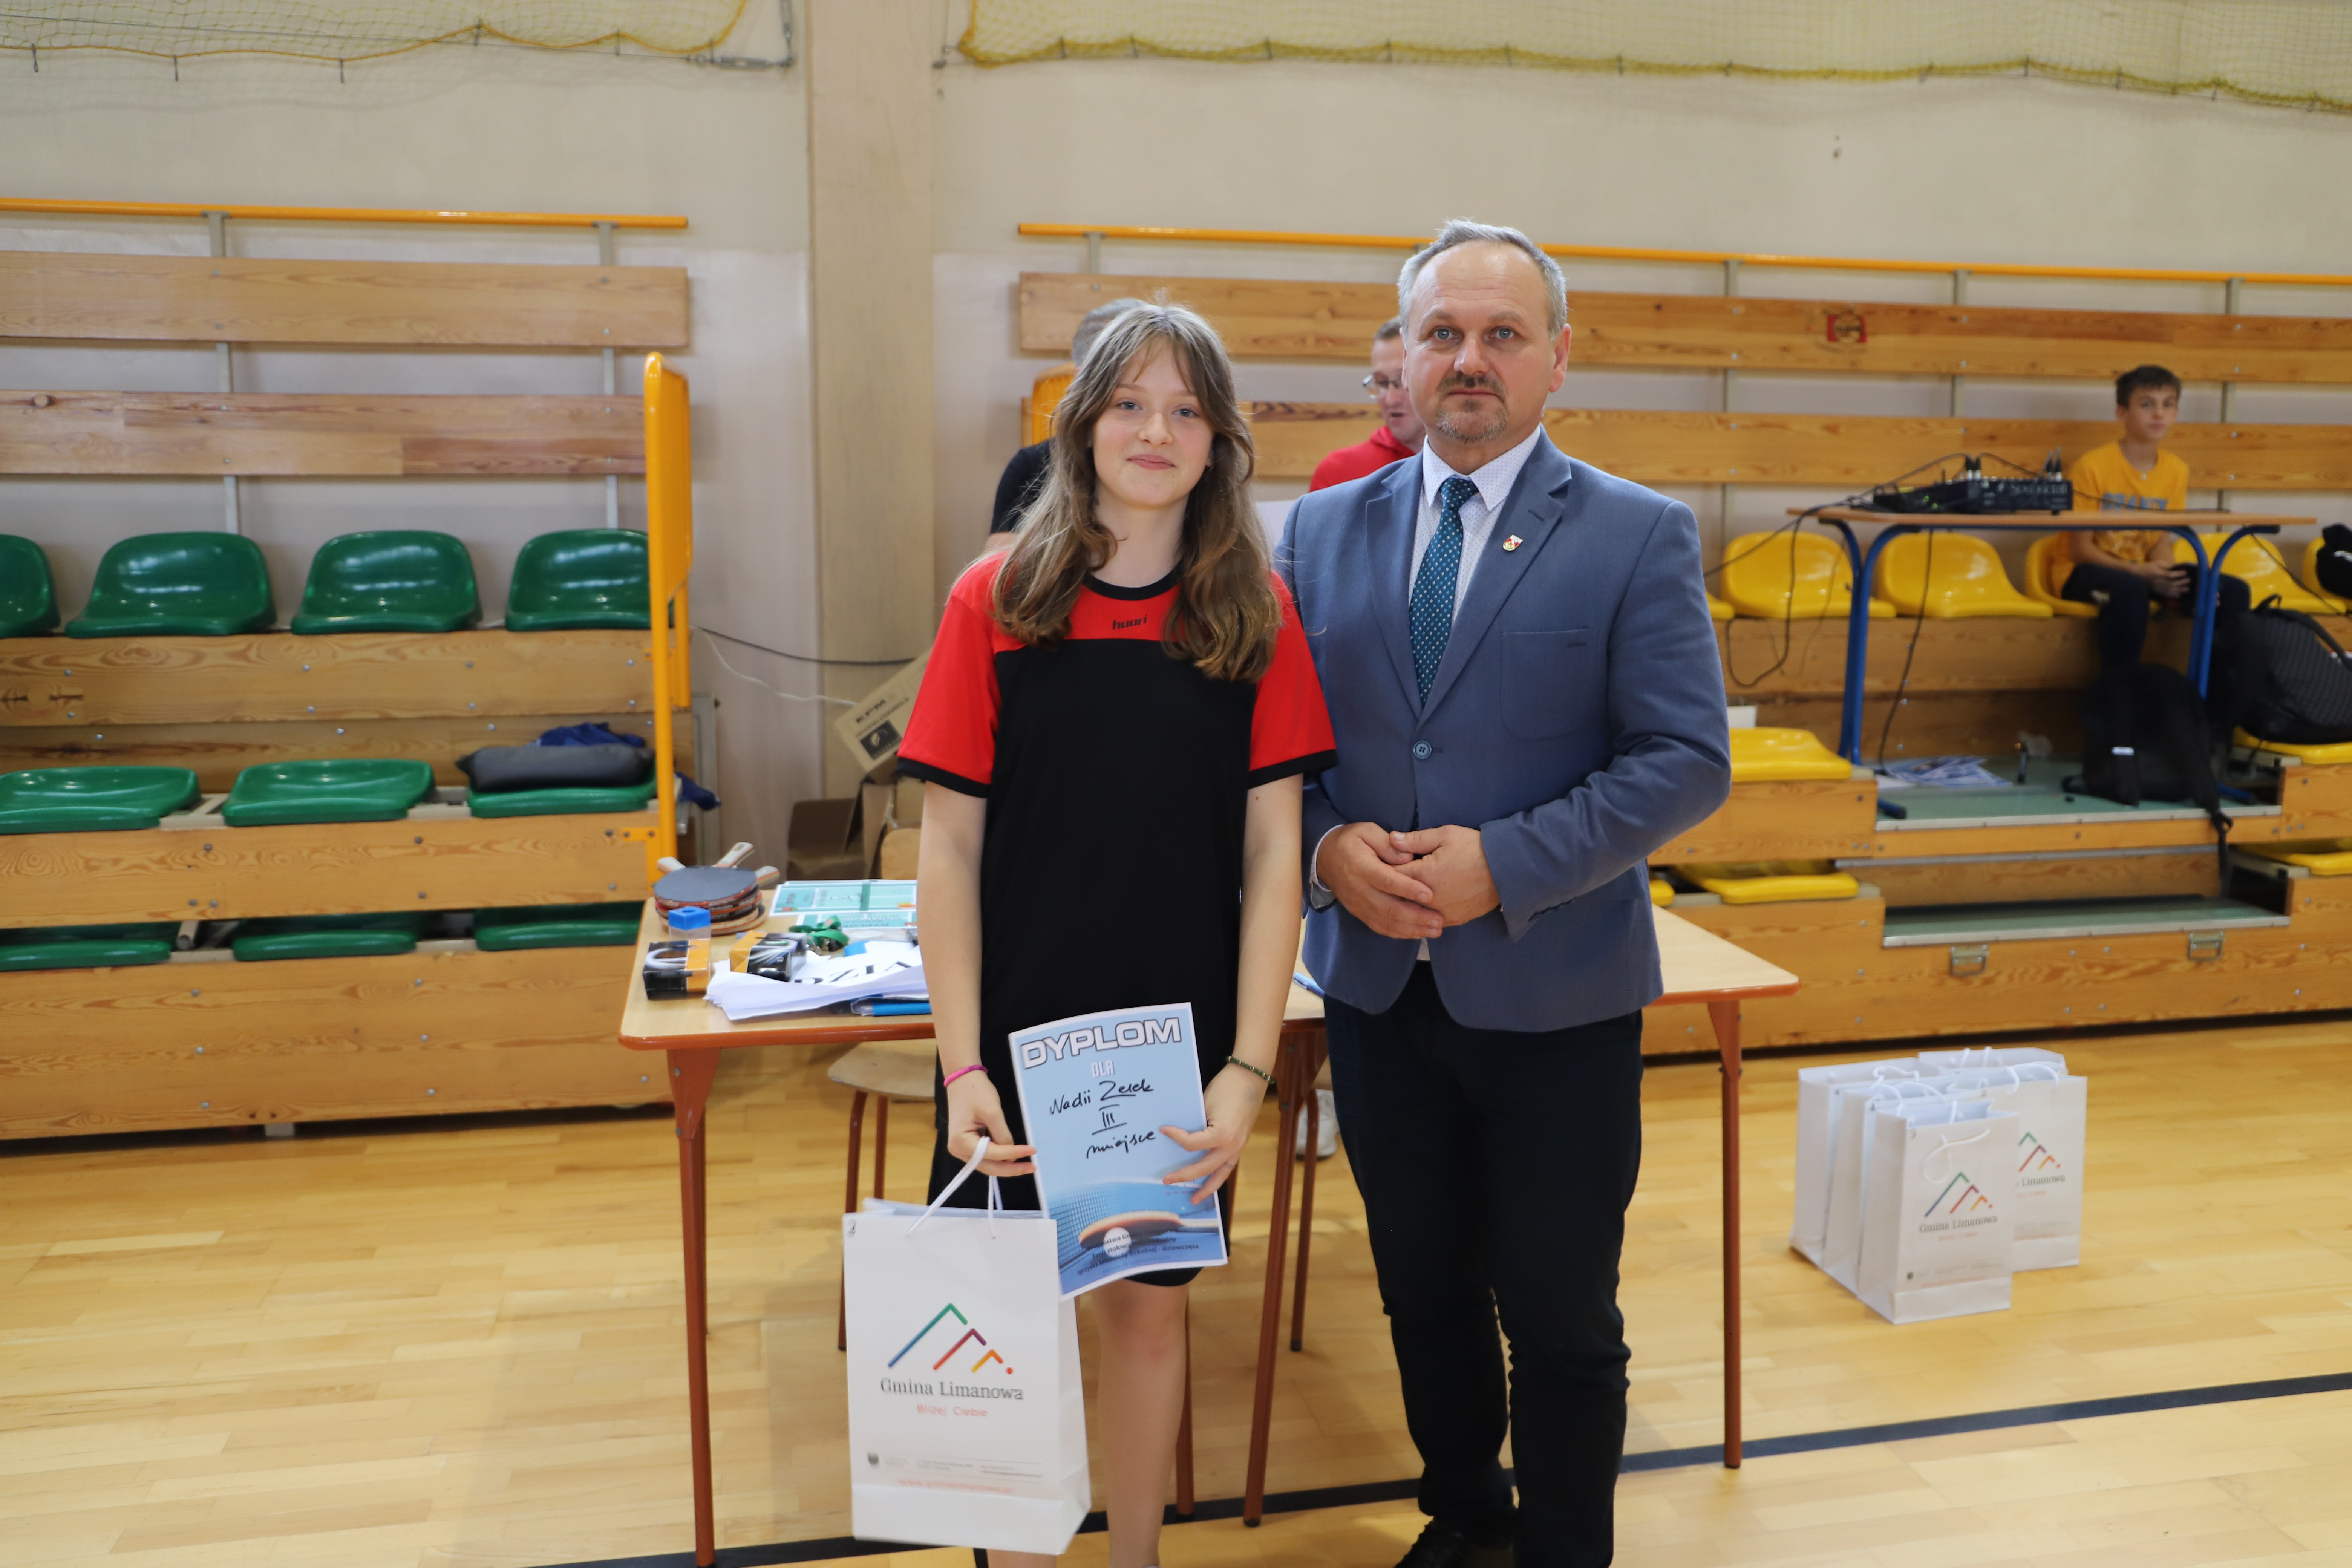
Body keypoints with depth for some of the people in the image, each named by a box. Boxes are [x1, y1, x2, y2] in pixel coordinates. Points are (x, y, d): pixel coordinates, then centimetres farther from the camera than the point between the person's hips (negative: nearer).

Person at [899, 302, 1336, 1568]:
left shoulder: (1257, 611, -2)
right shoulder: (997, 600, -4)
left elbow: (1273, 851, -3)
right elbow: (949, 848, -5)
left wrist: (1249, 1068, -9)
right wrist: (962, 1064, -11)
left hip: (1182, 1039, 1)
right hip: (1018, 1035, -1)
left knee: (1148, 1307, 15)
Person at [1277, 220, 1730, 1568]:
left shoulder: (1640, 536, -5)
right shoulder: (1324, 529, 5)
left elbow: (1687, 762, -11)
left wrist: (1503, 864, -20)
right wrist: (1329, 846, -13)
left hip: (1554, 996, -3)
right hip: (1378, 987, 4)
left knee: (1563, 1318, 10)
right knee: (1424, 1293, 20)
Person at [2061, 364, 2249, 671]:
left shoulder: (2176, 471, 2)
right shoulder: (2092, 466, -14)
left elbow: (2163, 541, 6)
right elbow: (2081, 548, -14)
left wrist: (2164, 574, -18)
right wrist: (2137, 572, -27)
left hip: (2142, 571, 6)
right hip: (2087, 571, -6)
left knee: (2233, 592, -11)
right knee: (2130, 589, -39)